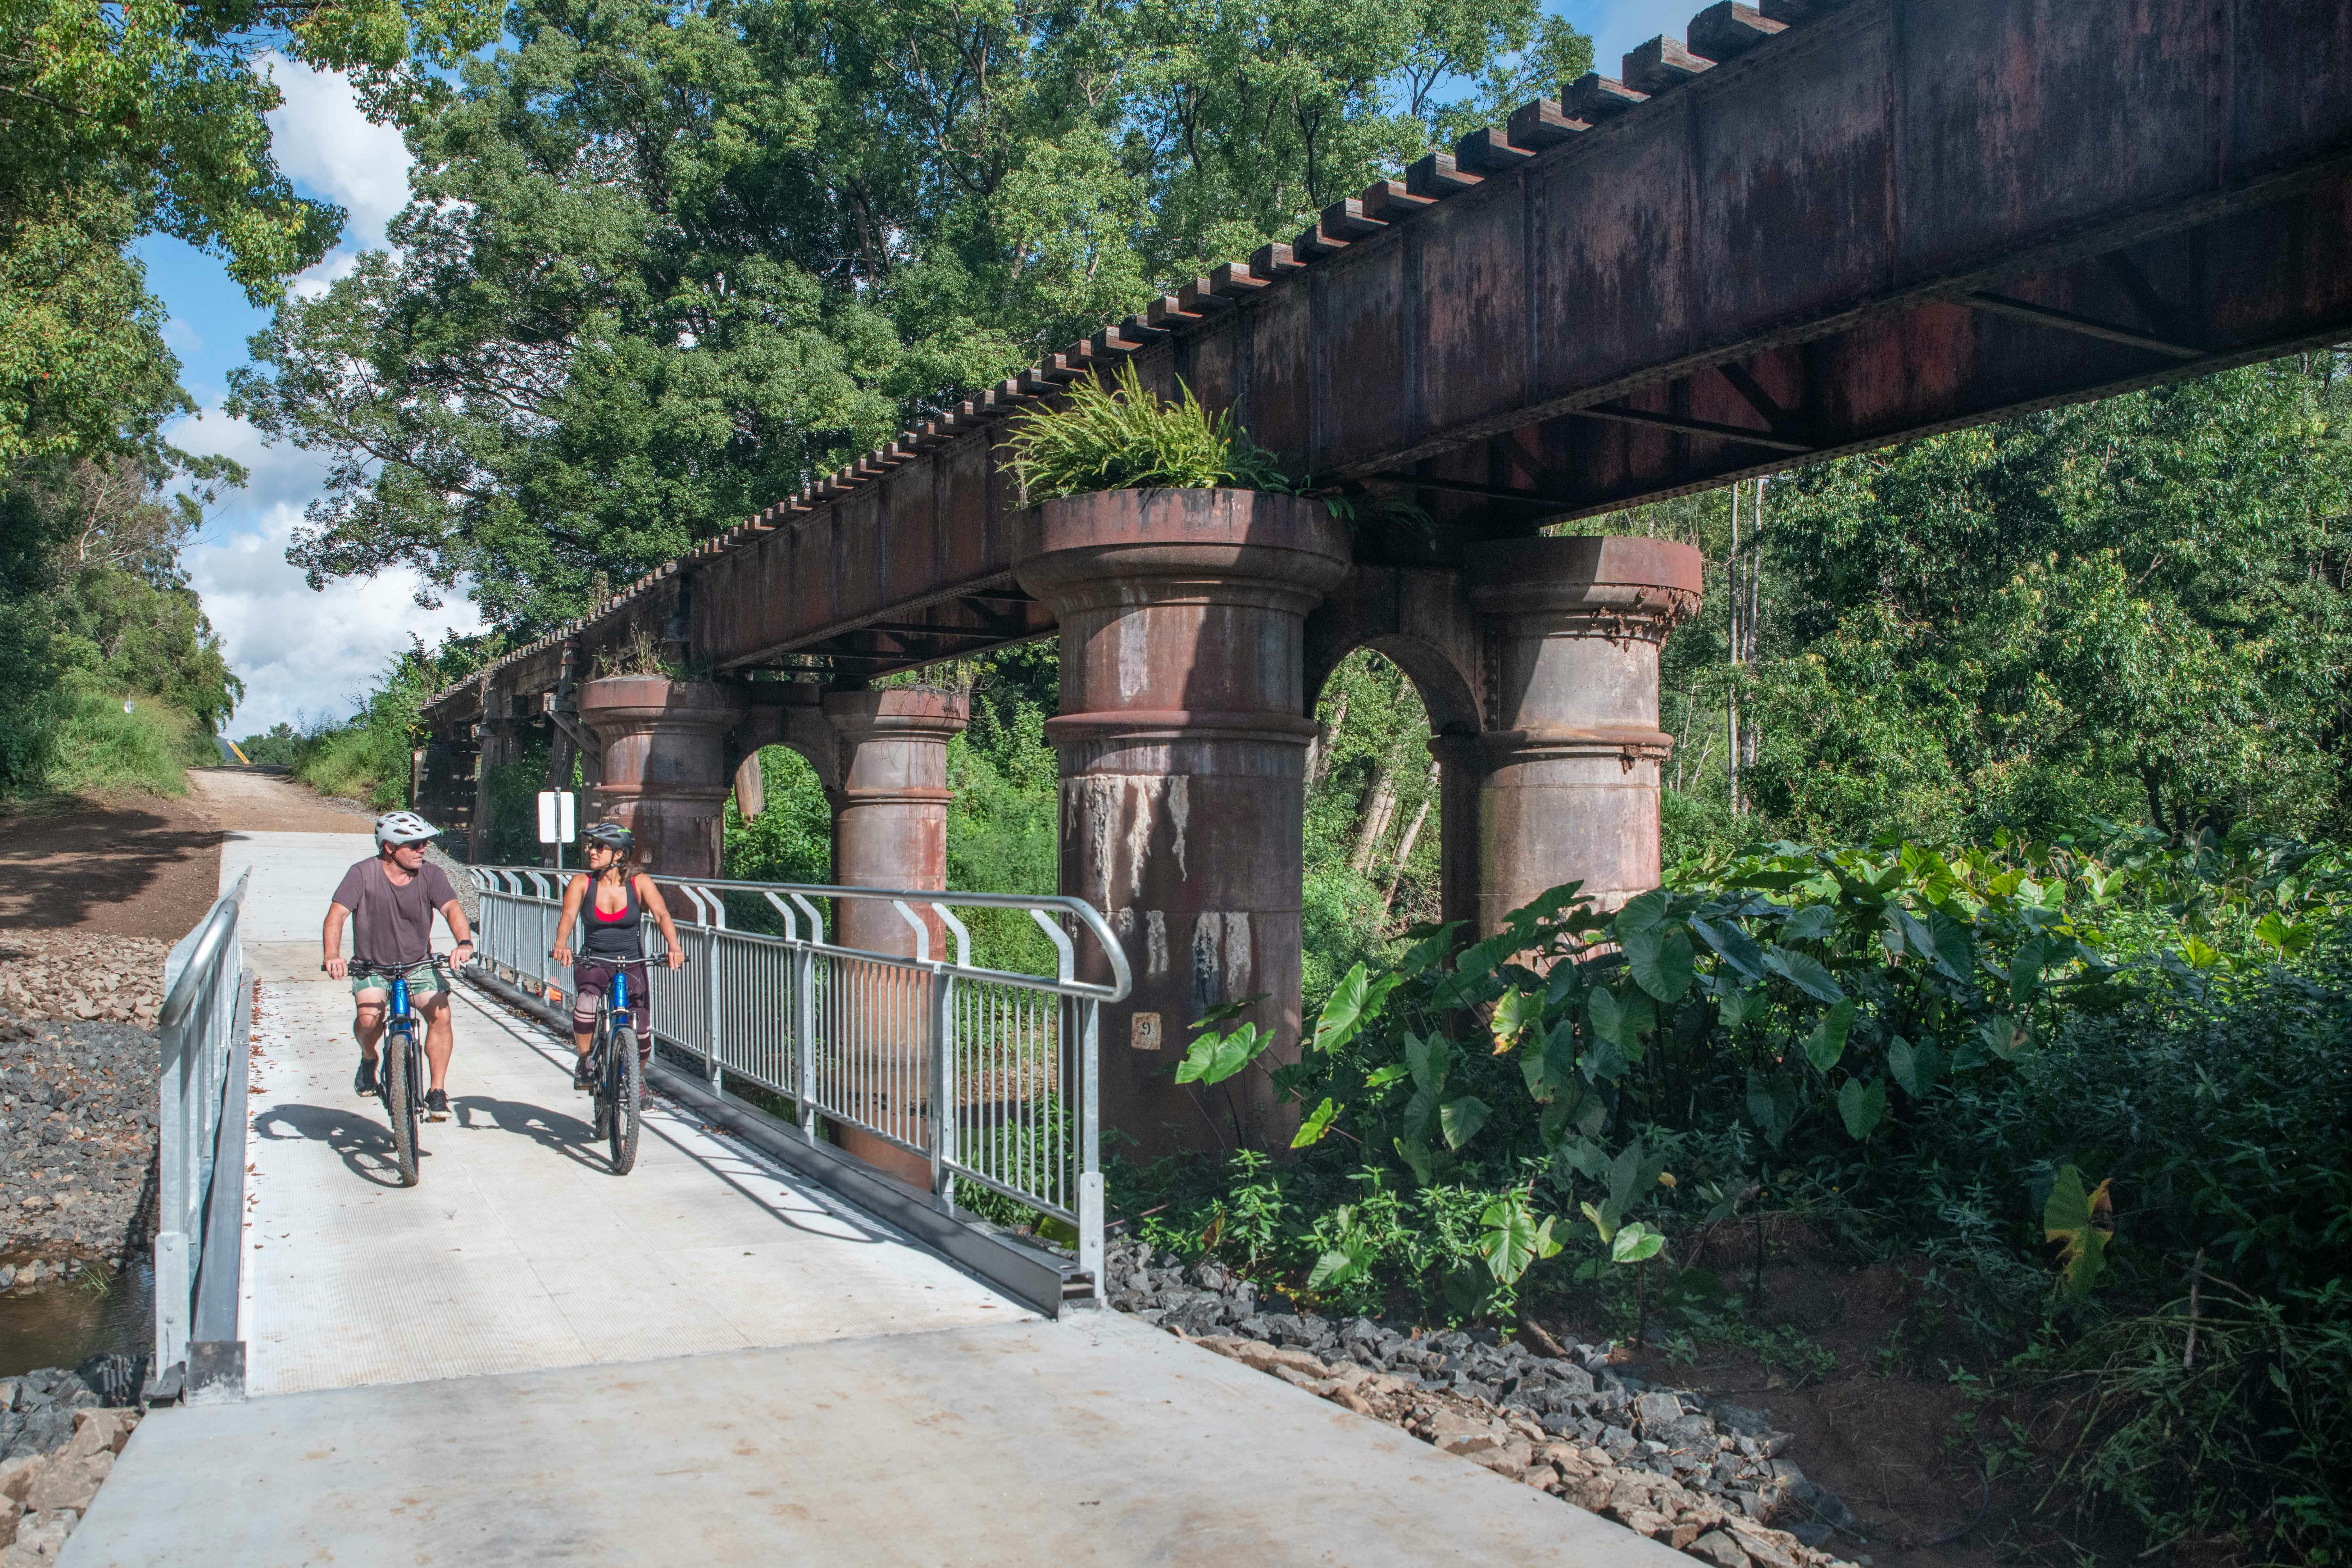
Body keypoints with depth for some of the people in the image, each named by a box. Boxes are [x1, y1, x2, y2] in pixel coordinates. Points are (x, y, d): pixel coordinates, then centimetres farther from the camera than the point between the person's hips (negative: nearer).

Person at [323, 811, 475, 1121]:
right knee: (369, 1018, -27)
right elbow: (337, 916, -20)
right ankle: (369, 1058, 10)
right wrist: (333, 956, -39)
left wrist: (464, 943, -41)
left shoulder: (429, 874, -8)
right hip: (372, 967, -1)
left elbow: (452, 908, -21)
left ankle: (438, 1092, -8)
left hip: (419, 965, 1)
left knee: (440, 1014, -21)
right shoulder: (363, 874, -13)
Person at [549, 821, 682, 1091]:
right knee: (586, 1004, -32)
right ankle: (584, 1063, -7)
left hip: (632, 964, 0)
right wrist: (561, 944, -39)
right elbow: (568, 916, -17)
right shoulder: (582, 883, -4)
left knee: (641, 1032, -8)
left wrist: (674, 947, -35)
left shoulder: (639, 882, -6)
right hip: (594, 962, 0)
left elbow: (661, 914, -17)